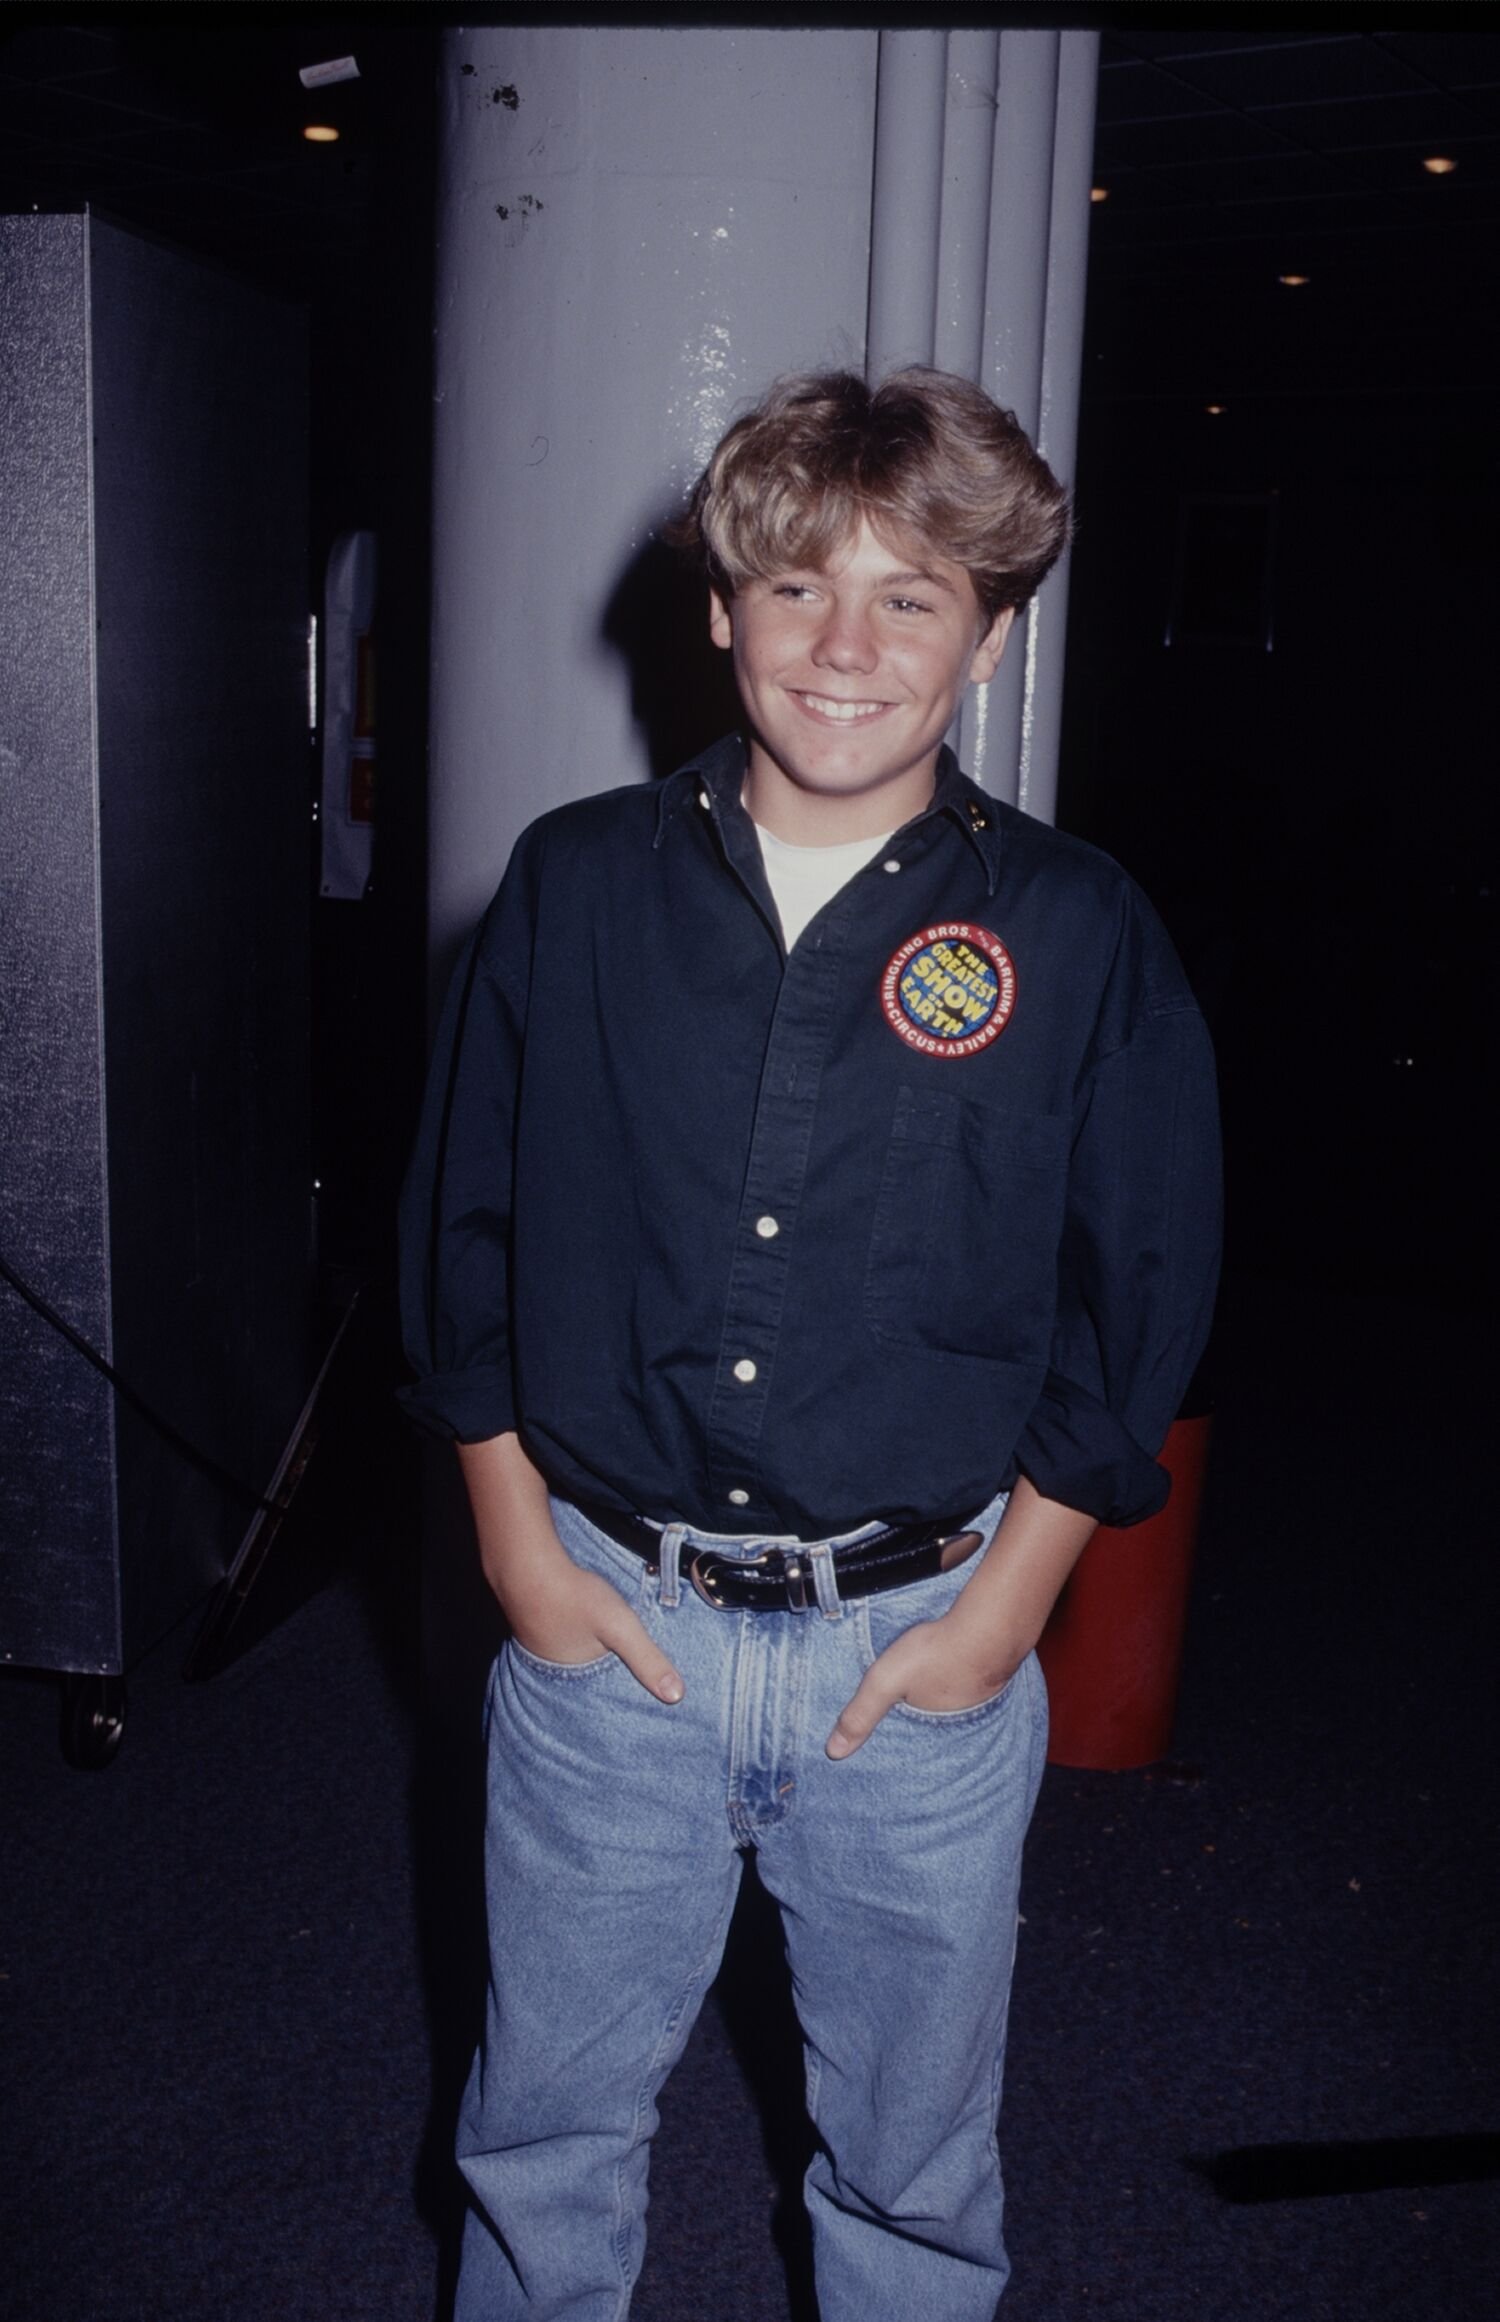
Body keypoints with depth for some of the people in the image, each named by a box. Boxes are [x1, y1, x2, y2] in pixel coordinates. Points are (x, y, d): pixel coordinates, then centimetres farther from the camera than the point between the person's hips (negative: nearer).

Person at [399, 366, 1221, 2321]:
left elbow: (1139, 1304, -1)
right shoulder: (573, 887, -2)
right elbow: (463, 1235, 4)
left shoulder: (1078, 936, -7)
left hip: (925, 1645, -1)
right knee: (547, 2129, 20)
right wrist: (524, 1553, -1)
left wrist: (997, 1613, -4)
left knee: (912, 2162, 20)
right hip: (602, 1624, 1)